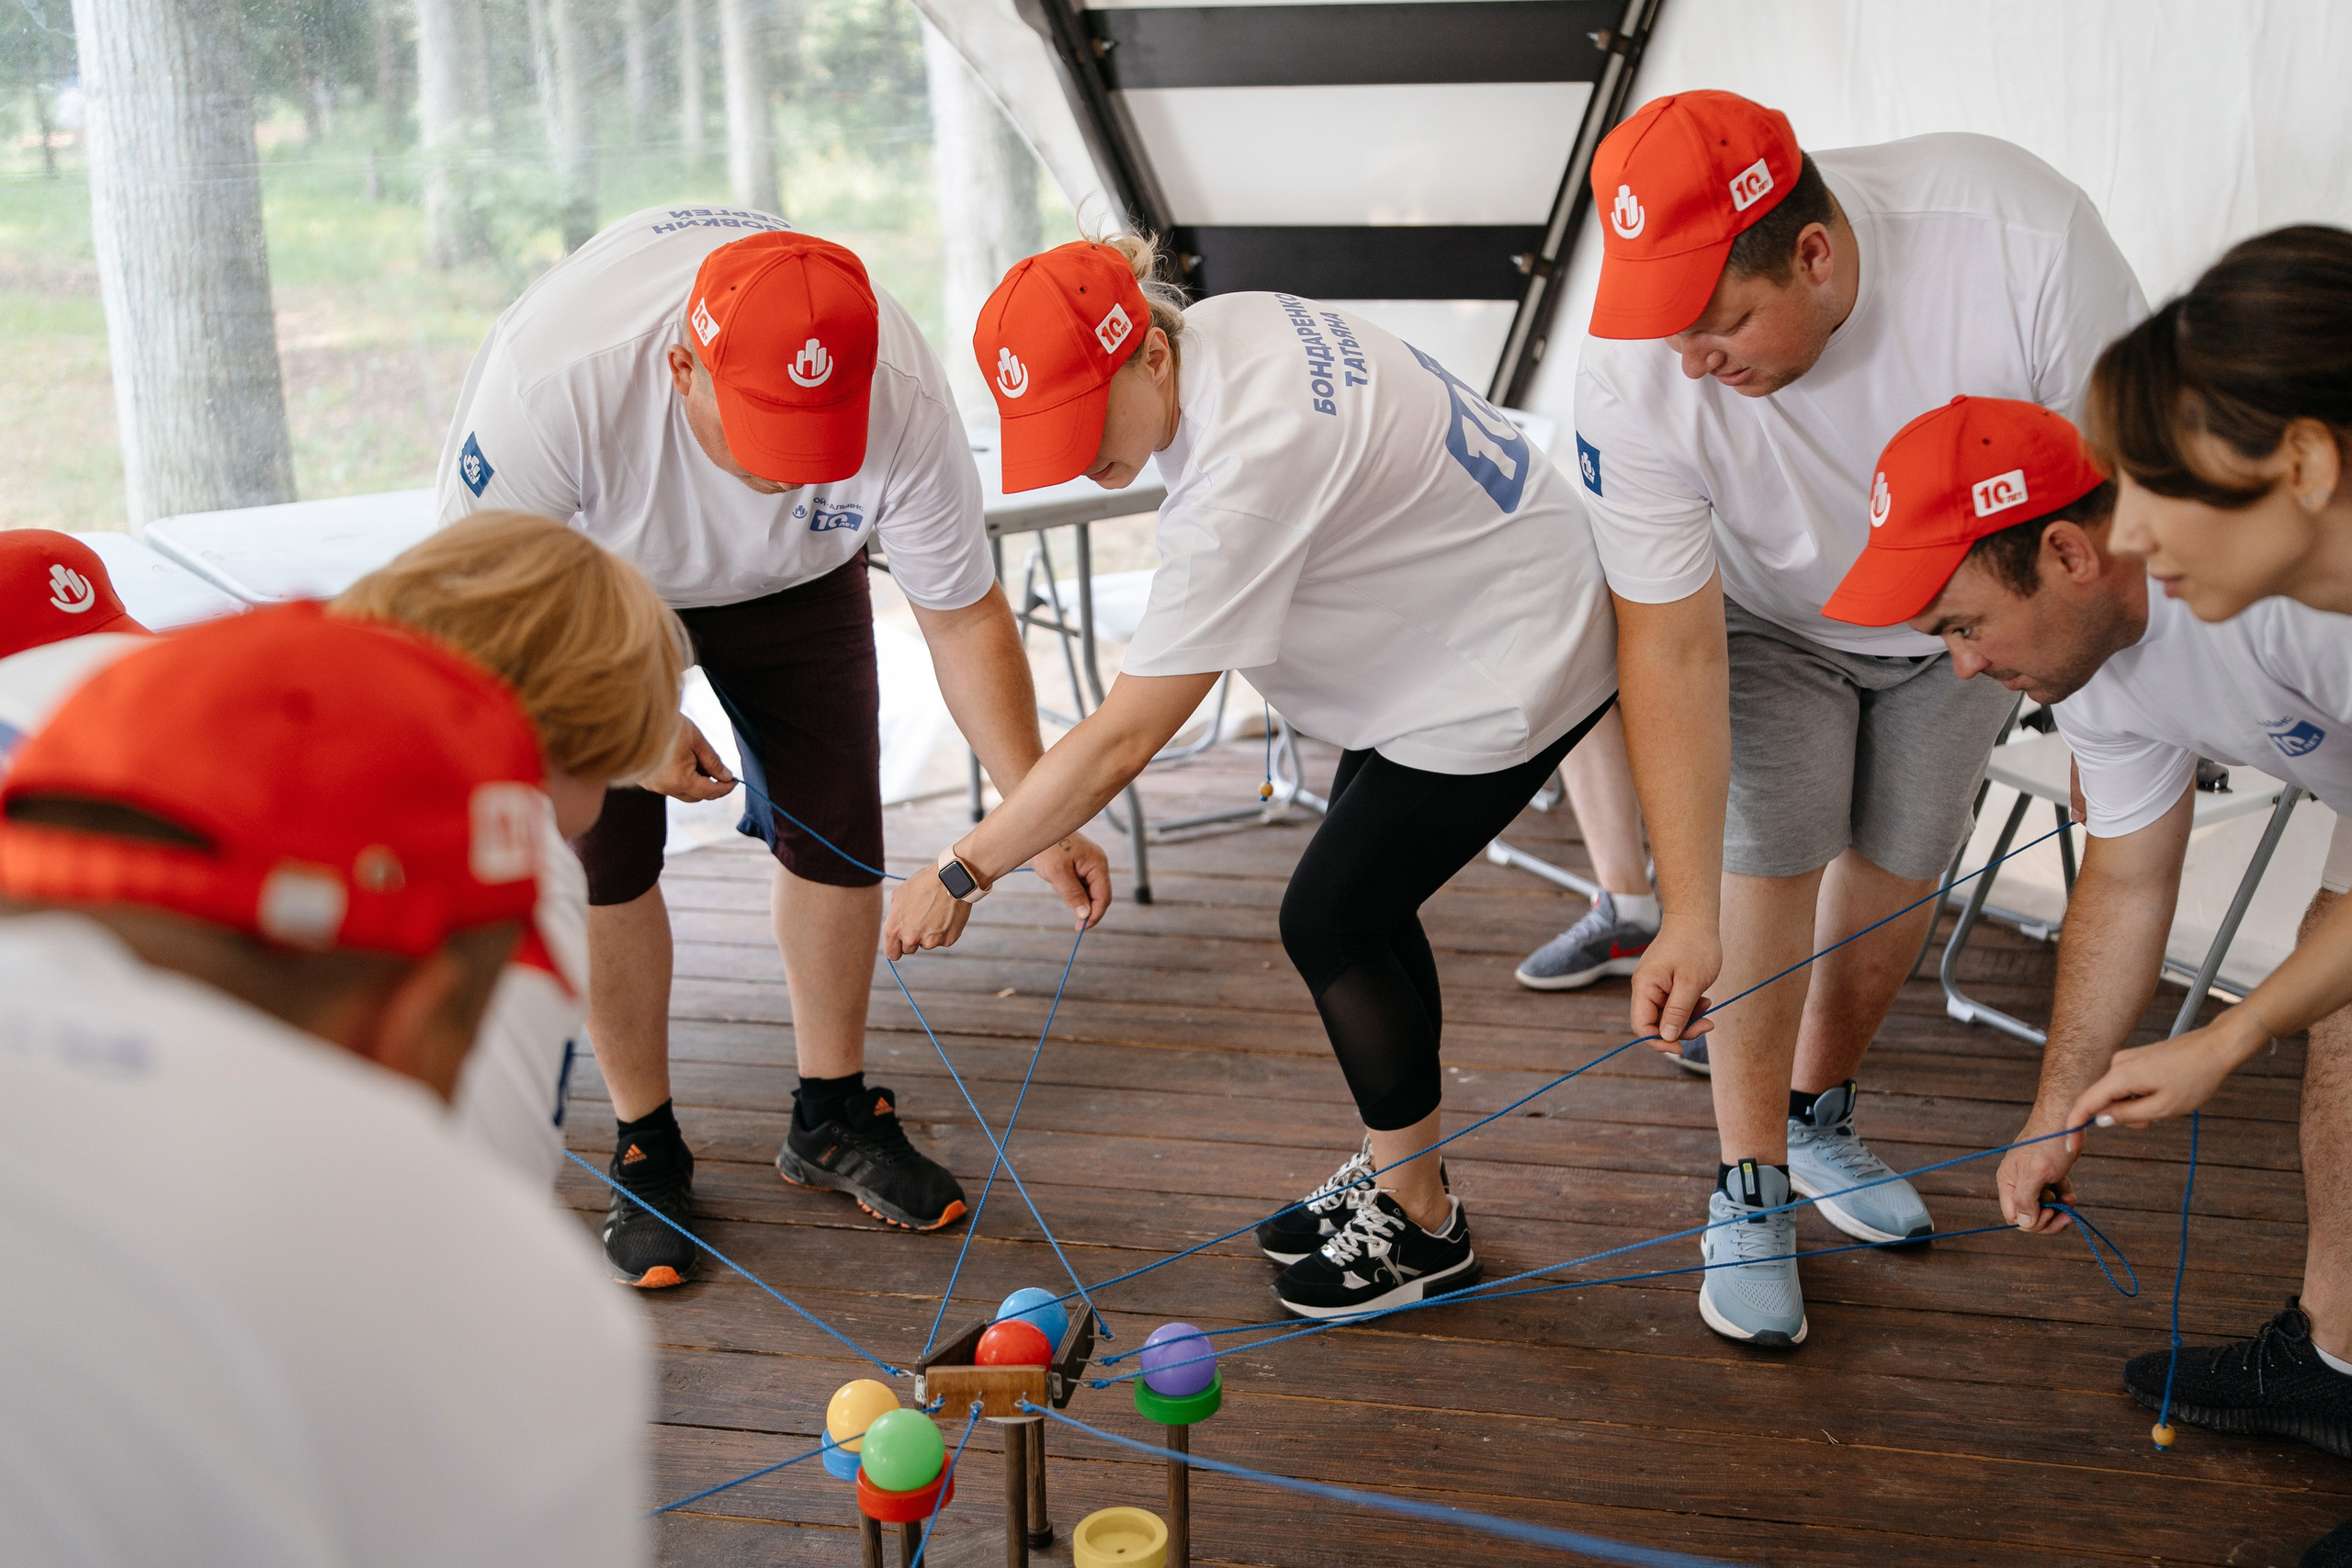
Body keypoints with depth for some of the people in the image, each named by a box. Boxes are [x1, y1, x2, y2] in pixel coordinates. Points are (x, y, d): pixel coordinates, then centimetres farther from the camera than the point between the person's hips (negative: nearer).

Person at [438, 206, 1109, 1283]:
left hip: (791, 580, 2)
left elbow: (964, 617, -21)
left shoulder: (904, 403, -35)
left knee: (836, 829, -2)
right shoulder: (554, 377, -41)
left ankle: (833, 1120, 18)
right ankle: (645, 1150, 9)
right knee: (605, 855, -9)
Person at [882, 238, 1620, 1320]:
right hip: (1451, 620, 10)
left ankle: (1420, 1224, 12)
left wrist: (960, 873, -24)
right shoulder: (1221, 325, -7)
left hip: (1505, 662, -10)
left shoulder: (1244, 479, -34)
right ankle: (1393, 1175, 28)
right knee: (1361, 900, 12)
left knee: (1330, 919, -5)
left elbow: (1121, 743, -32)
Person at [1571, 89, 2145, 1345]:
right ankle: (1750, 1189, 2)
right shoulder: (1634, 382, -36)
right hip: (1767, 621, -1)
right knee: (1770, 863, -13)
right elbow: (1673, 648, -32)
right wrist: (1689, 917, -34)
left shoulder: (2024, 238, -38)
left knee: (1900, 868, 6)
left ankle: (1819, 1117, 30)